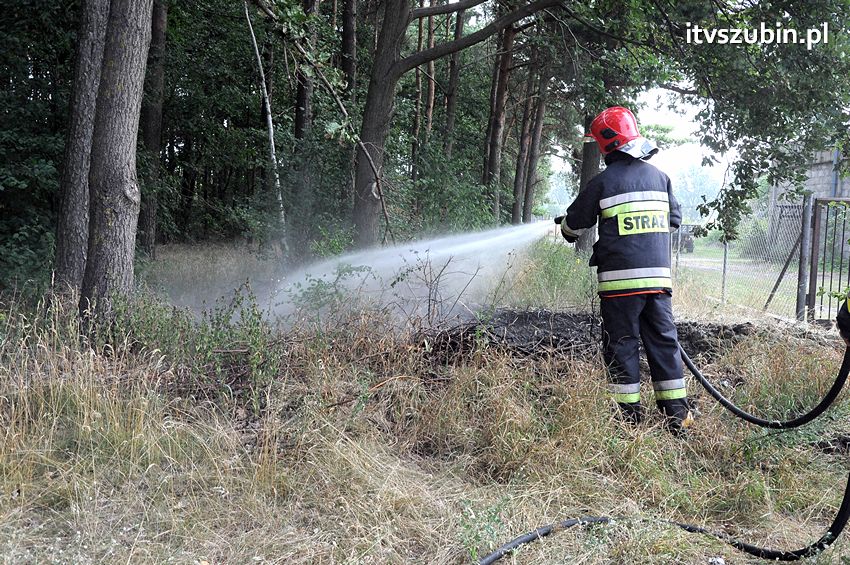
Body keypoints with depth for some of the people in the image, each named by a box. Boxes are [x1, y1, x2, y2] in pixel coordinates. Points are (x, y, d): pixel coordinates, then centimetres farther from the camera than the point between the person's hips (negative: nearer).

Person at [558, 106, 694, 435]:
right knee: (663, 341, 9)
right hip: (659, 275, 4)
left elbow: (574, 223, 6)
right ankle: (677, 414, 11)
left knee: (622, 343, 5)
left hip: (620, 279, -4)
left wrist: (569, 233, 28)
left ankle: (629, 415, 7)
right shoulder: (659, 177, 9)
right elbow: (675, 220, 20)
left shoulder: (604, 182, -5)